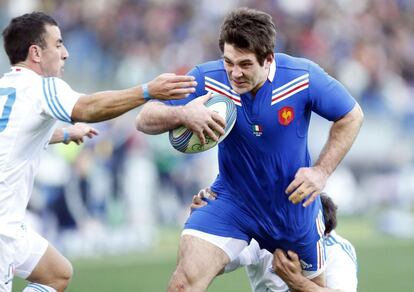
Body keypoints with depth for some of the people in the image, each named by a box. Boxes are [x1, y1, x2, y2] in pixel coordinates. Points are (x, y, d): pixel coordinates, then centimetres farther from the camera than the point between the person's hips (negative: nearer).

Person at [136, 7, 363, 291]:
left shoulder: (304, 77, -21)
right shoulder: (207, 79, -20)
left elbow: (352, 116, -6)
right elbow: (145, 119, -19)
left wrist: (322, 171, -16)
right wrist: (182, 114, -42)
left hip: (293, 203, 1)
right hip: (231, 201, -1)